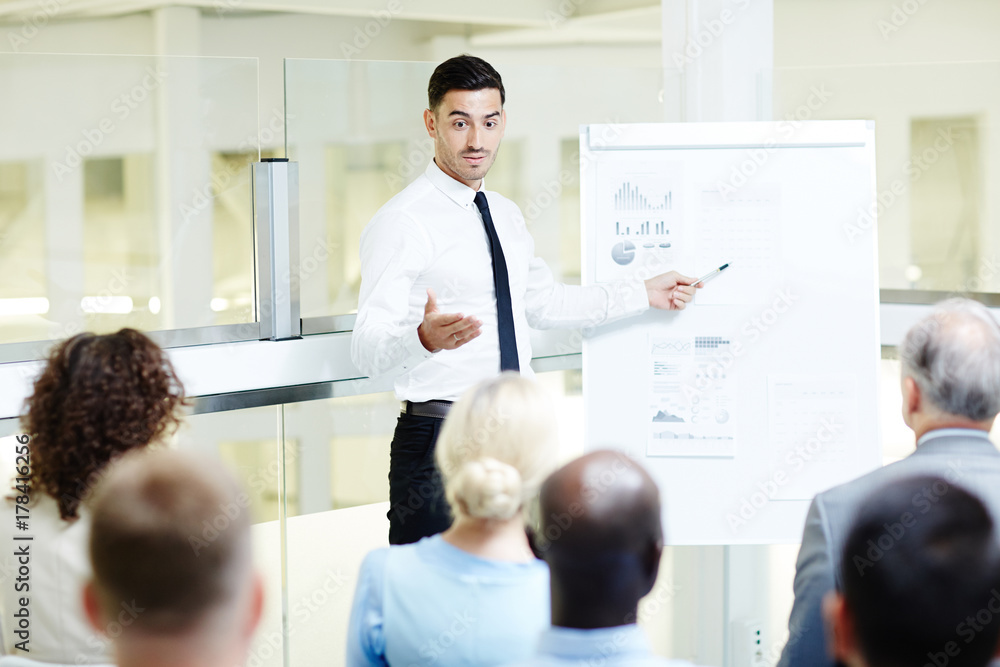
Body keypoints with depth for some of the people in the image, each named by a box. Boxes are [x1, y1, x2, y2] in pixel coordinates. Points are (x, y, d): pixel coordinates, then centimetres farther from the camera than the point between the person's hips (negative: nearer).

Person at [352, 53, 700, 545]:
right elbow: (368, 350, -21)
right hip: (439, 442, -8)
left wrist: (644, 294, 27)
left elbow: (542, 303, 29)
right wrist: (424, 337, -42)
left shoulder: (506, 215, 13)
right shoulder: (403, 222, -13)